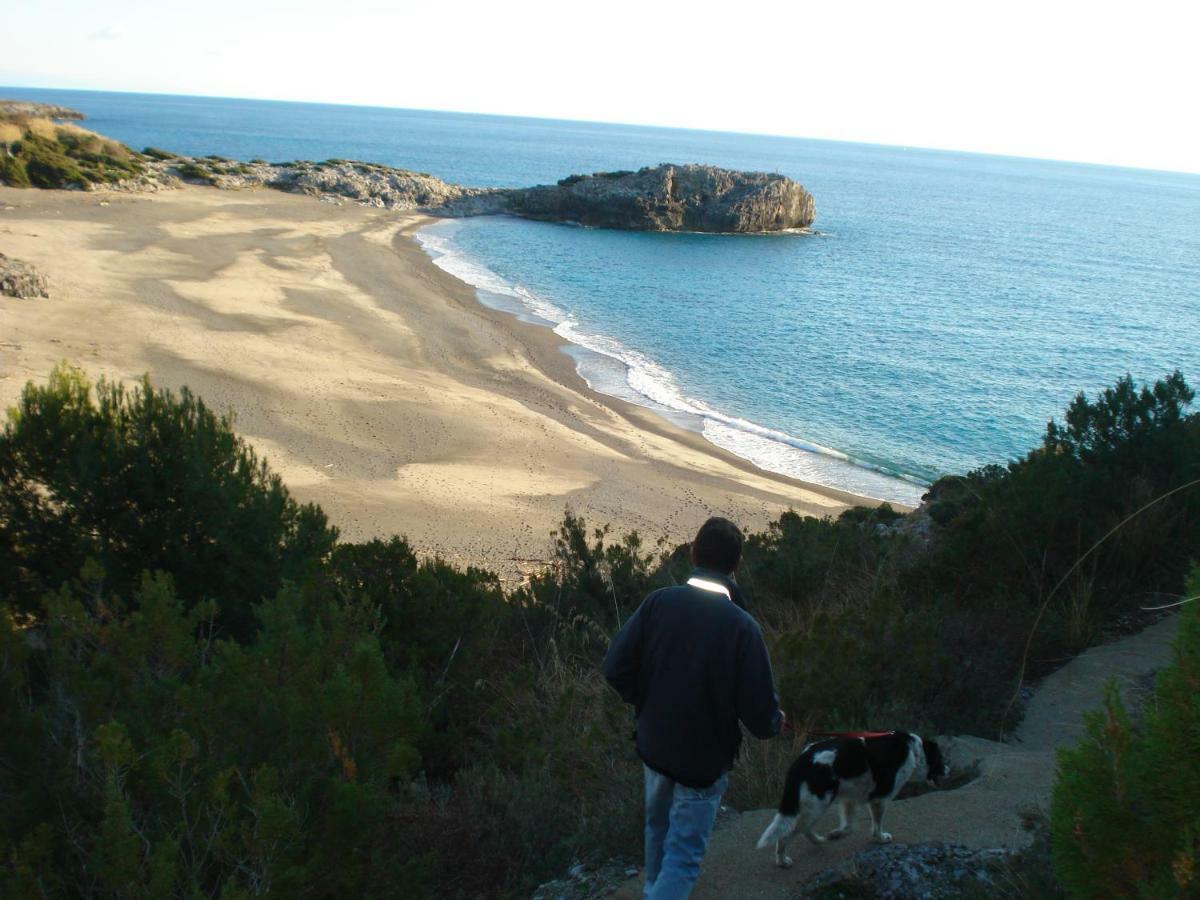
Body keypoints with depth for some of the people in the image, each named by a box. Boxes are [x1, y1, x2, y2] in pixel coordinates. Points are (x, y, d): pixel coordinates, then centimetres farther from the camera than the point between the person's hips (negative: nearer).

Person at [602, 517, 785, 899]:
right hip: (705, 759, -4)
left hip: (654, 745, 5)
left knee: (658, 827, 29)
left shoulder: (659, 602, -15)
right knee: (684, 853, 11)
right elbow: (760, 713, -21)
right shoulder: (742, 627, -25)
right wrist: (773, 723, 3)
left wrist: (646, 703, 6)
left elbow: (615, 668, -12)